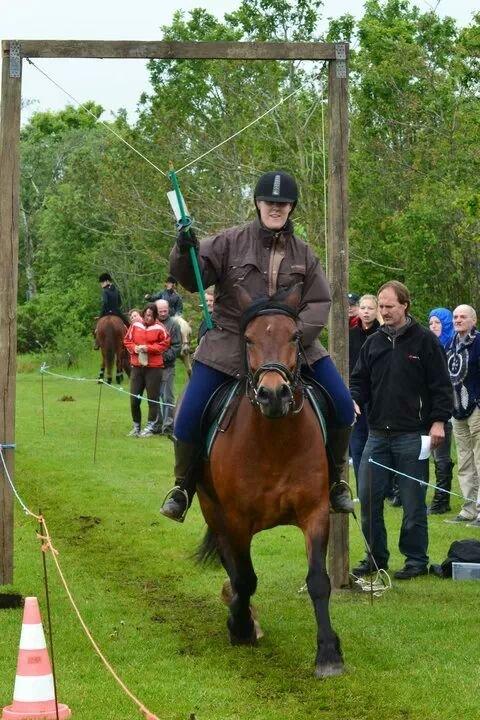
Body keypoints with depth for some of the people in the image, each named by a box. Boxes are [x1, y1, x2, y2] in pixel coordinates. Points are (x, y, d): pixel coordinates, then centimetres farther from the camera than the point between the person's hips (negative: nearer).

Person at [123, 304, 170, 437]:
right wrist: (134, 348, -8)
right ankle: (136, 427, 19)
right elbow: (127, 340, 11)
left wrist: (149, 348, -13)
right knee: (134, 399, 5)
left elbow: (165, 344, -4)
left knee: (152, 399, 1)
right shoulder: (135, 326, 4)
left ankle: (150, 428, 10)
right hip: (136, 366, 3)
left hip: (153, 367, -3)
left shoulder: (159, 328, -5)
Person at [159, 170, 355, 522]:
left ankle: (335, 480, 17)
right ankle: (183, 487, 15)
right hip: (229, 345, -2)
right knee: (189, 417, -10)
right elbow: (193, 278, -4)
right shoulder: (231, 242, -1)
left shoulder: (303, 253, 6)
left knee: (343, 406, -5)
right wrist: (185, 253, -25)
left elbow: (319, 304, 4)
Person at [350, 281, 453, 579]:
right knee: (368, 497, 3)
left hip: (412, 435, -5)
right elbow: (360, 379, 17)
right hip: (378, 434, 5)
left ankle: (417, 559, 11)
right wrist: (355, 400, -4)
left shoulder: (425, 340, -2)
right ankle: (377, 557, 15)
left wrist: (439, 421, -11)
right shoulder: (373, 342, 12)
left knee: (413, 503, 1)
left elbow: (441, 385, -3)